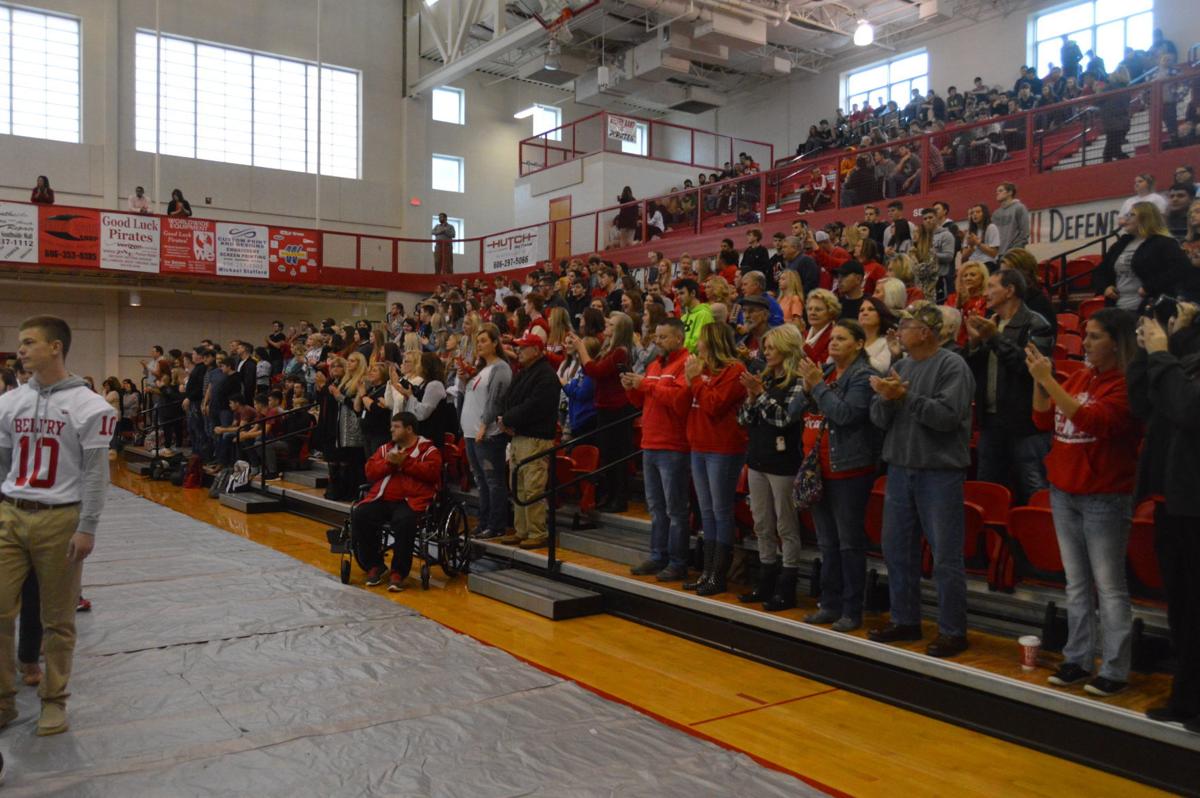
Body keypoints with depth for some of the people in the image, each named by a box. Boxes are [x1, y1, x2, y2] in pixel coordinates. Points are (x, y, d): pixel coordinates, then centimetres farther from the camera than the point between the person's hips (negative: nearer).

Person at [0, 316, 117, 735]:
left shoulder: (88, 406, -7)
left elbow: (96, 472, -8)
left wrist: (87, 529, -11)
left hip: (60, 520, -4)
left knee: (57, 619, 5)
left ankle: (54, 701, 19)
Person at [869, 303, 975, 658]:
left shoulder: (952, 366, -9)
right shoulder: (900, 366, 10)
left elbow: (948, 416, -20)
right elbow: (879, 418, 7)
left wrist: (906, 396, -18)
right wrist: (886, 399, -13)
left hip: (940, 473, -7)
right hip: (900, 469, 7)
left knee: (946, 557, 0)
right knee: (897, 550, 13)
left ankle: (952, 631, 12)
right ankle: (905, 620, 27)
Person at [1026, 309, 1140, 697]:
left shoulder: (1126, 384, -13)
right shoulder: (1079, 377, 8)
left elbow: (1092, 420, -26)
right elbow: (1044, 421, 9)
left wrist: (1049, 381, -25)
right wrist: (1039, 381, -6)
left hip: (1104, 498, -7)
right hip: (1064, 492, 7)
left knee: (1108, 586, 1)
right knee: (1077, 584, 14)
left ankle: (1115, 670, 11)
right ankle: (1078, 659, 24)